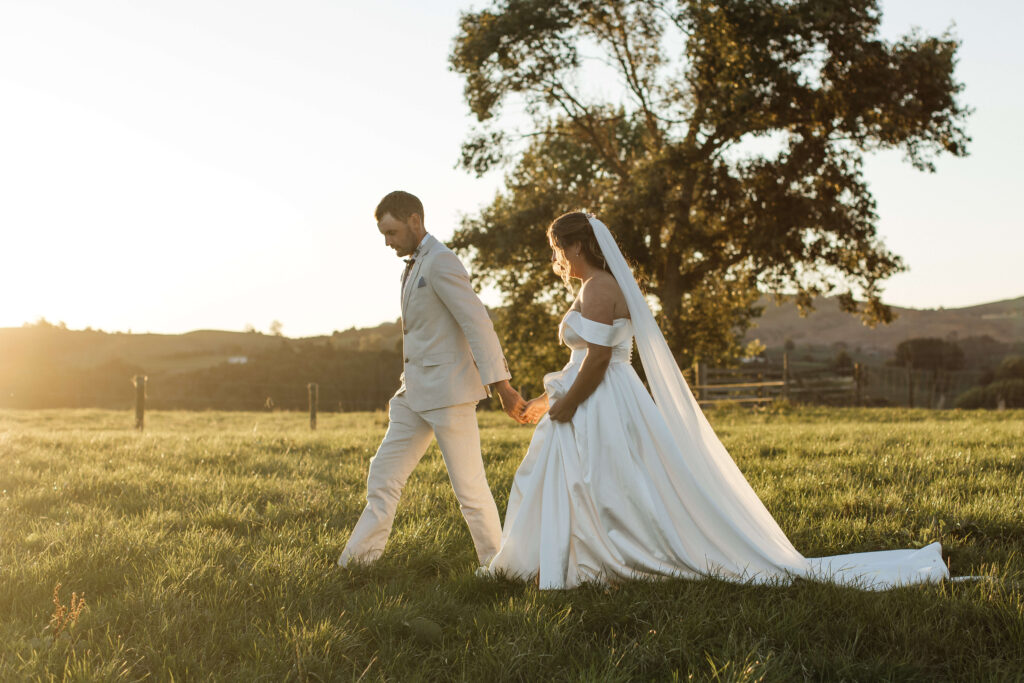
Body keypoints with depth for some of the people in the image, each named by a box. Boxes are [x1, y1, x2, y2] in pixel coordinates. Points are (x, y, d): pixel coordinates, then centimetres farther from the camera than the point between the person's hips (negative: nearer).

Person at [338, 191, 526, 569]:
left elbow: (477, 323, -19)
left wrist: (501, 385, -22)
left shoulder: (440, 262, -13)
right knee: (384, 475, 9)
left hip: (448, 390, -9)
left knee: (469, 486, -2)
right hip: (415, 393, 9)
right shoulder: (413, 267, 16)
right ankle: (359, 562, 15)